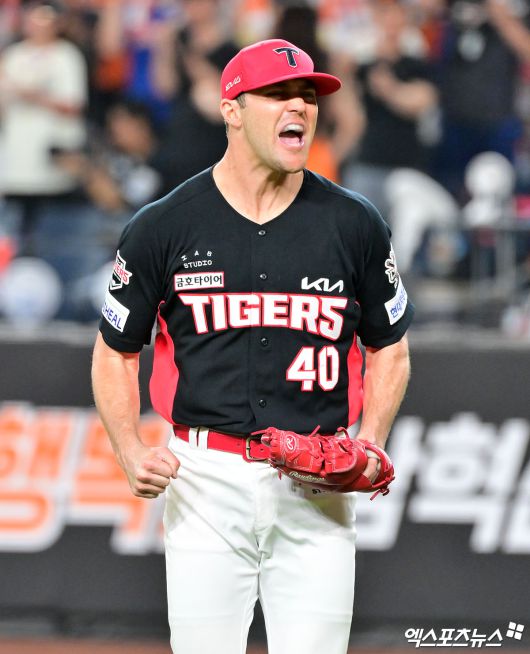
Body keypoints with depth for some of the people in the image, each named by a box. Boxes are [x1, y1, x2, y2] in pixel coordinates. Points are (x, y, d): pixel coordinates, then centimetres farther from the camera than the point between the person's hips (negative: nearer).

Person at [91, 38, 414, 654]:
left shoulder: (354, 225, 3)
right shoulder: (163, 227, -1)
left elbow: (389, 348, 13)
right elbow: (115, 352, 8)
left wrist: (369, 444, -4)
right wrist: (132, 454, -8)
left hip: (315, 486, 1)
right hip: (205, 482, -1)